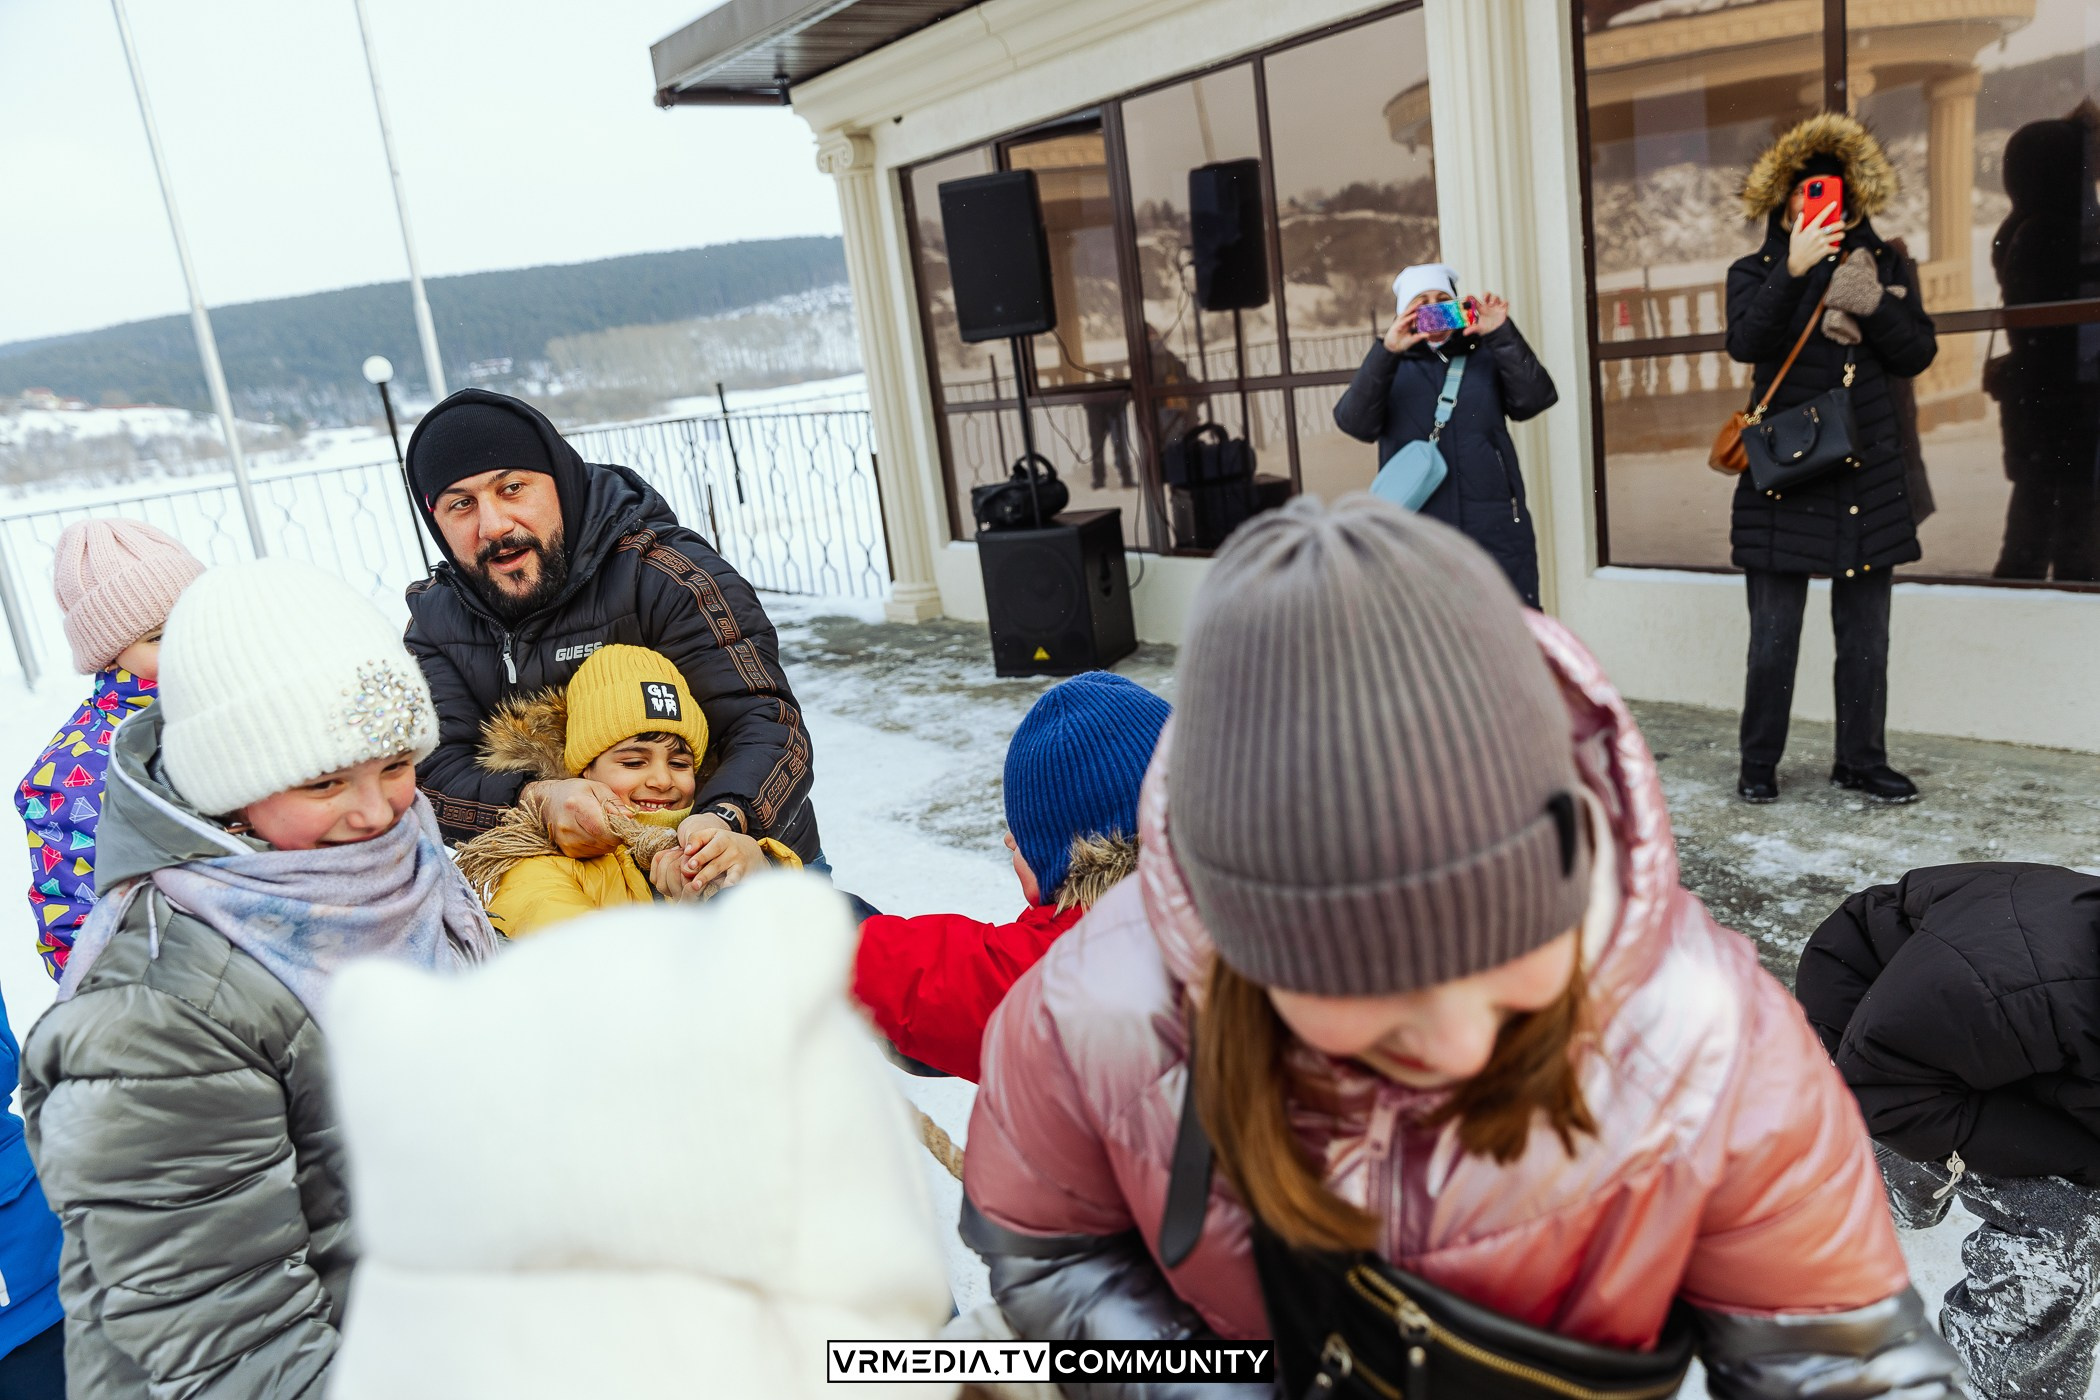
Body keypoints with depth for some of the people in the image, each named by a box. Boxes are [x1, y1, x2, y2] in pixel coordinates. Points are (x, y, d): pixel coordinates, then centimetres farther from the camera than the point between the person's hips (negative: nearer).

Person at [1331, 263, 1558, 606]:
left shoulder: (1487, 359, 12)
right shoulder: (1391, 370, 10)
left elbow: (1535, 398, -4)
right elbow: (1354, 421, -9)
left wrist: (1502, 335, -14)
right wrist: (1386, 353, -21)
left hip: (1498, 536, 1)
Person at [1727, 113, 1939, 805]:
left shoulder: (1885, 266, 10)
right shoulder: (1755, 271, 2)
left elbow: (1917, 354, 2)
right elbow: (1745, 343, -17)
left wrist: (1872, 303, -12)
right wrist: (1794, 272, -26)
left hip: (1868, 475, 3)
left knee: (1866, 634, 8)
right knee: (1774, 635, 0)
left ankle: (1861, 761, 20)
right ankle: (1759, 764, 12)